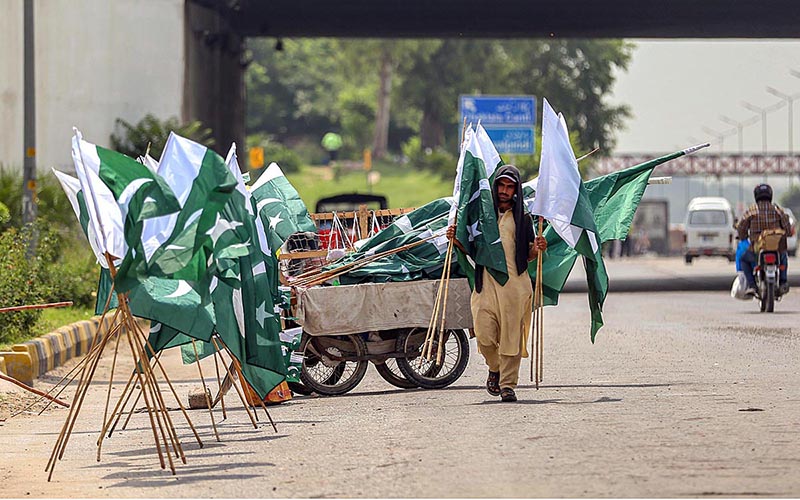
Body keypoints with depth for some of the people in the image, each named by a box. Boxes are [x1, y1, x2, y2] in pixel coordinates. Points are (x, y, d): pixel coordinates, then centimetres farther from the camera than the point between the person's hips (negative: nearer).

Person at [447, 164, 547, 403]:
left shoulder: (523, 217, 10)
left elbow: (527, 255, 10)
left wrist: (537, 249, -12)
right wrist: (456, 240, 0)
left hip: (515, 284, -1)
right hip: (486, 282, 1)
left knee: (511, 335, -5)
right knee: (484, 333, -8)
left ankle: (508, 384, 2)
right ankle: (494, 369, 19)